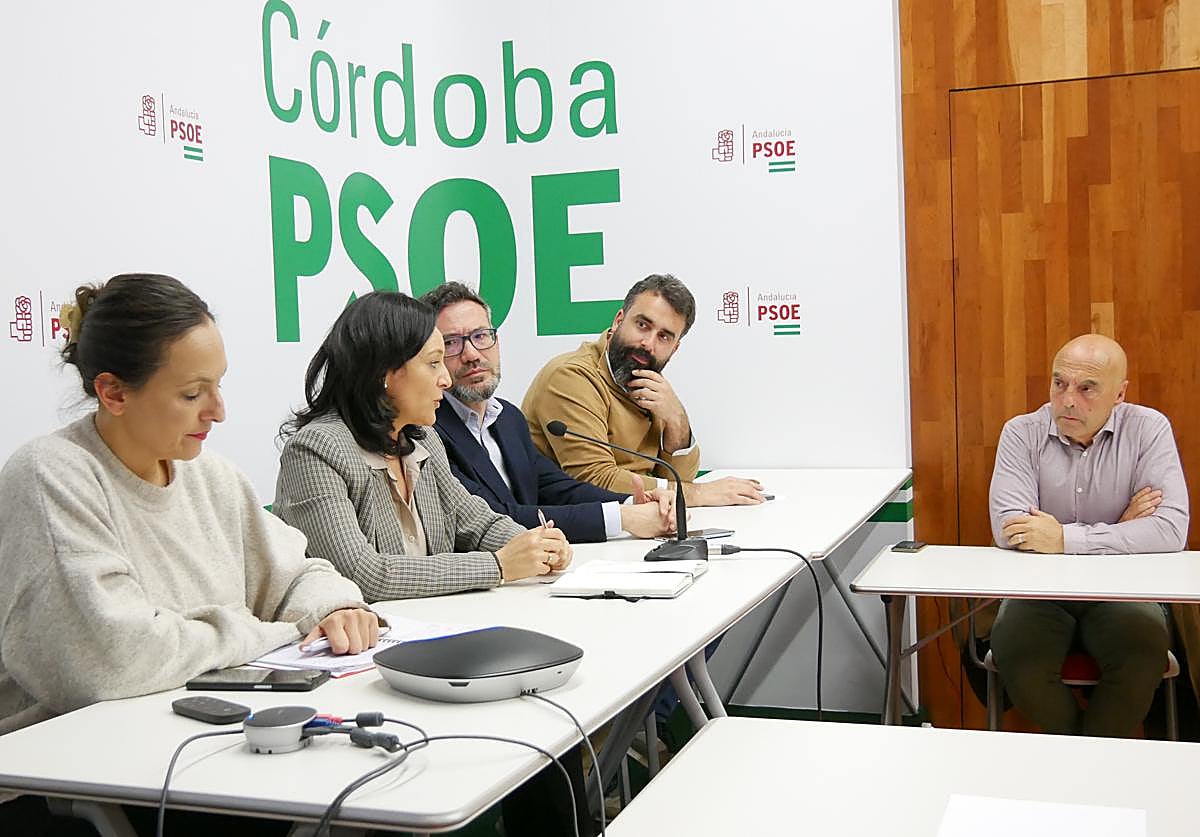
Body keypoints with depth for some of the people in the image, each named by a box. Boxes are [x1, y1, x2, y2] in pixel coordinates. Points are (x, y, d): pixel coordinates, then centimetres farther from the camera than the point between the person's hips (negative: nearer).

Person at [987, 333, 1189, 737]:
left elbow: (1171, 529, -17)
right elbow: (1007, 528, -16)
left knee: (1144, 654, -30)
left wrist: (1066, 539, -22)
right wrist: (1117, 533, -16)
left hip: (1121, 586, 0)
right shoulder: (1022, 433, -4)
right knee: (1015, 654, -28)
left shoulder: (1148, 429, -6)